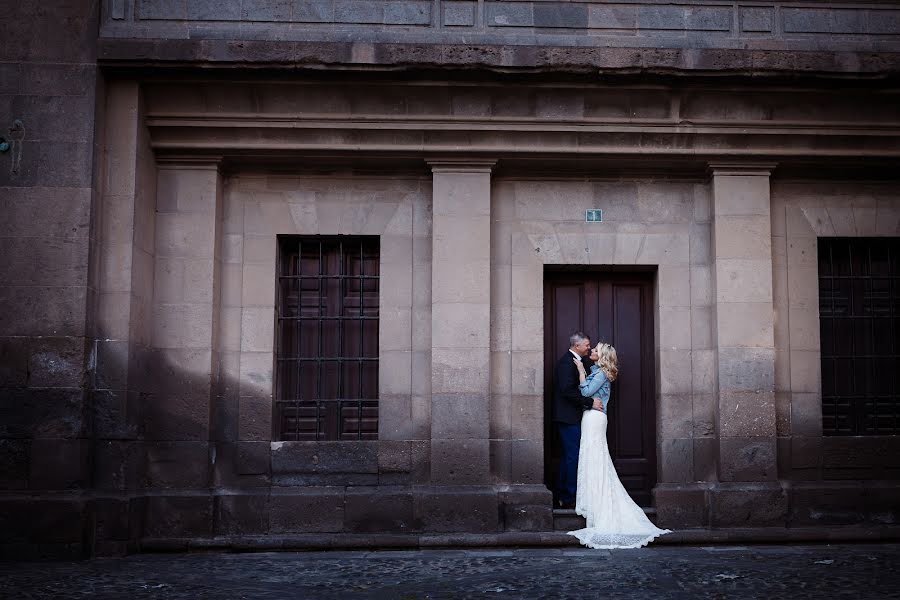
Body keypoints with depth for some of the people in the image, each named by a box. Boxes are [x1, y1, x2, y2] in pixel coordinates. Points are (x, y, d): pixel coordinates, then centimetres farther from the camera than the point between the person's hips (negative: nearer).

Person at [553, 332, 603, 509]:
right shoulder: (567, 362, -16)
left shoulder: (575, 361, 16)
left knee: (567, 456, 14)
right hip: (569, 417, -11)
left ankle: (563, 496, 20)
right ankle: (569, 498, -4)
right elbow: (567, 390, -24)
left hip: (570, 417, 11)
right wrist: (590, 402, -21)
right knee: (573, 456, -8)